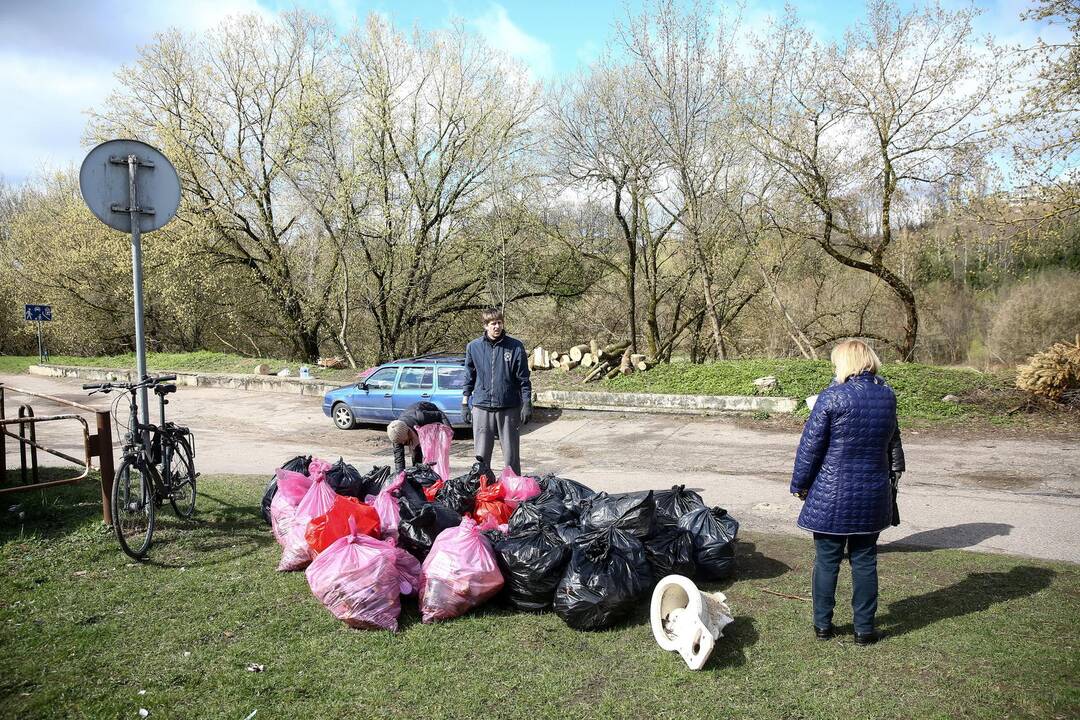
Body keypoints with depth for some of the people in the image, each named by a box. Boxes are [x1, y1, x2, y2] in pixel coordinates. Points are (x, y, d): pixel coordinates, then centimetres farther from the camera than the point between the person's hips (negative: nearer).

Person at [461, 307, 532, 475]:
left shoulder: (515, 347, -2)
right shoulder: (473, 347, 4)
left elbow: (523, 379, 1)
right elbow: (469, 378, 11)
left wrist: (527, 404, -3)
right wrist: (465, 404, 8)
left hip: (509, 408, -1)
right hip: (481, 407, 1)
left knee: (511, 455, 7)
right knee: (481, 455, 8)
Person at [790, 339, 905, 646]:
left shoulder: (832, 397, -15)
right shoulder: (887, 396, 1)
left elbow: (811, 446, -11)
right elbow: (892, 442, 14)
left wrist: (800, 484, 0)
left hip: (831, 495, -4)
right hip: (873, 495, 4)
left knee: (827, 560, 9)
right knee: (865, 561, 14)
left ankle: (822, 624, 20)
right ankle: (864, 629, 21)